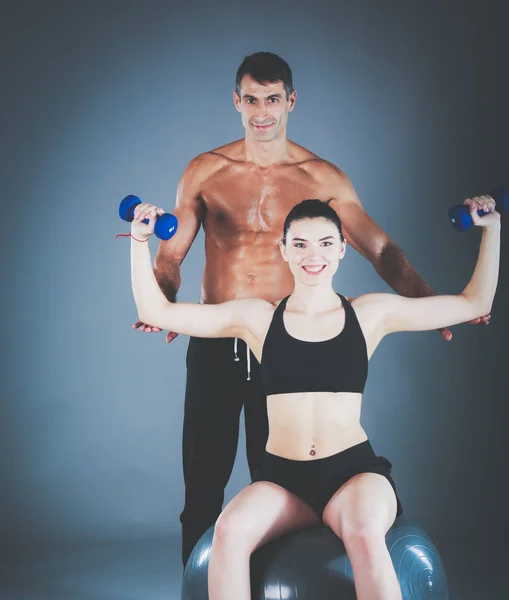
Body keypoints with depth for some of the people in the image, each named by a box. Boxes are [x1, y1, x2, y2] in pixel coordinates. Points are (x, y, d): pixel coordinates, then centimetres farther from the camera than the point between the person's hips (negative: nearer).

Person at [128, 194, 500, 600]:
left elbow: (474, 304, 15)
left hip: (355, 472, -1)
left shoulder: (371, 314, 9)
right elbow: (156, 312, 9)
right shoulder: (257, 318, 9)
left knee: (365, 535, -36)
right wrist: (140, 239, 3)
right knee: (229, 532, -32)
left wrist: (491, 227, 12)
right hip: (281, 479, 1)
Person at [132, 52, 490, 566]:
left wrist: (430, 303, -15)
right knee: (203, 482, 5)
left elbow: (380, 248, -2)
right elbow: (170, 256, 5)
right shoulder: (205, 171, 3)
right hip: (214, 343, 1)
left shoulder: (322, 177, 1)